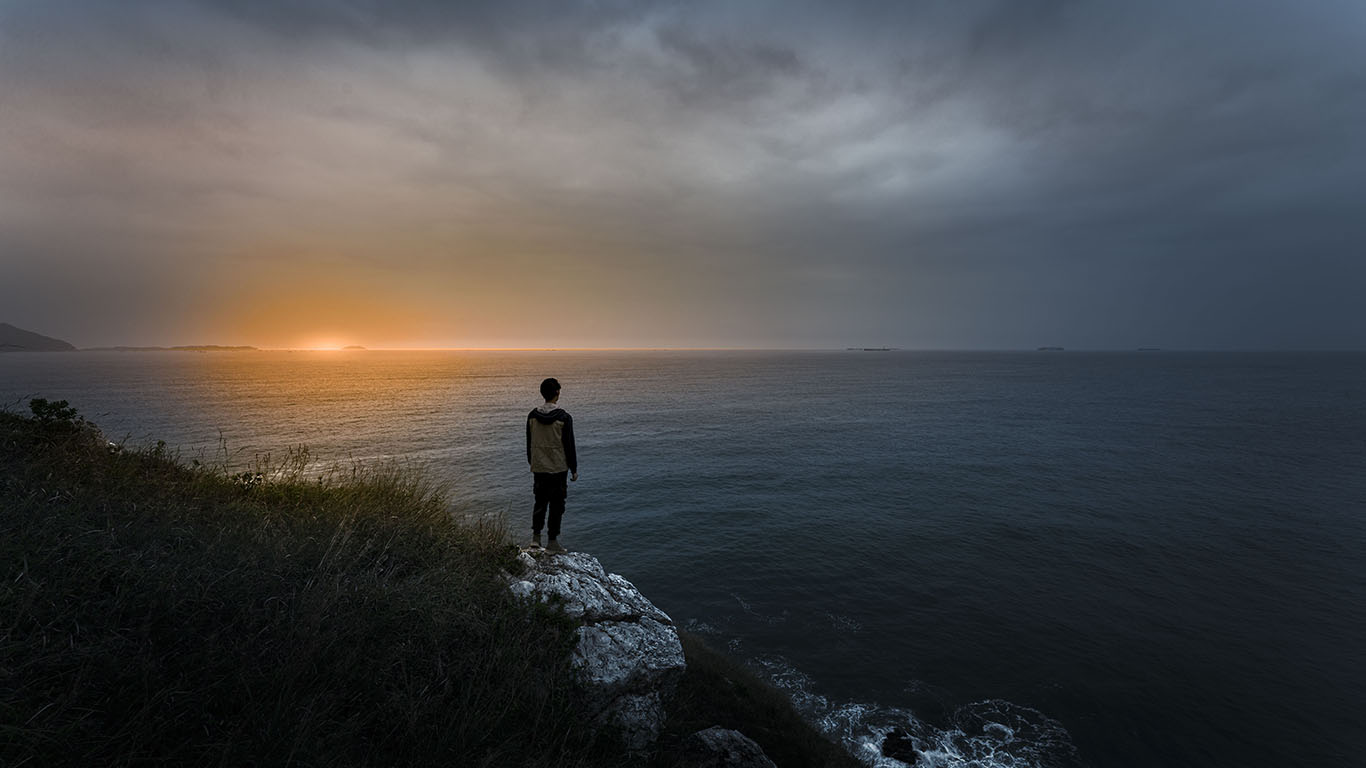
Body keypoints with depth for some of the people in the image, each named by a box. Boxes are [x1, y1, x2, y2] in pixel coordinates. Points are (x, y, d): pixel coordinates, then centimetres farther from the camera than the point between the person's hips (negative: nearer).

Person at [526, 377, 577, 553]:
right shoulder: (563, 418, -13)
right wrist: (574, 469, 0)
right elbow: (569, 446, -9)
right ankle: (553, 542, 11)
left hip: (538, 468, 4)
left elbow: (529, 444, 8)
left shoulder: (532, 416, 0)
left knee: (540, 502, 17)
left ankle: (535, 537, 16)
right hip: (558, 468, -4)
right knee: (556, 505, 5)